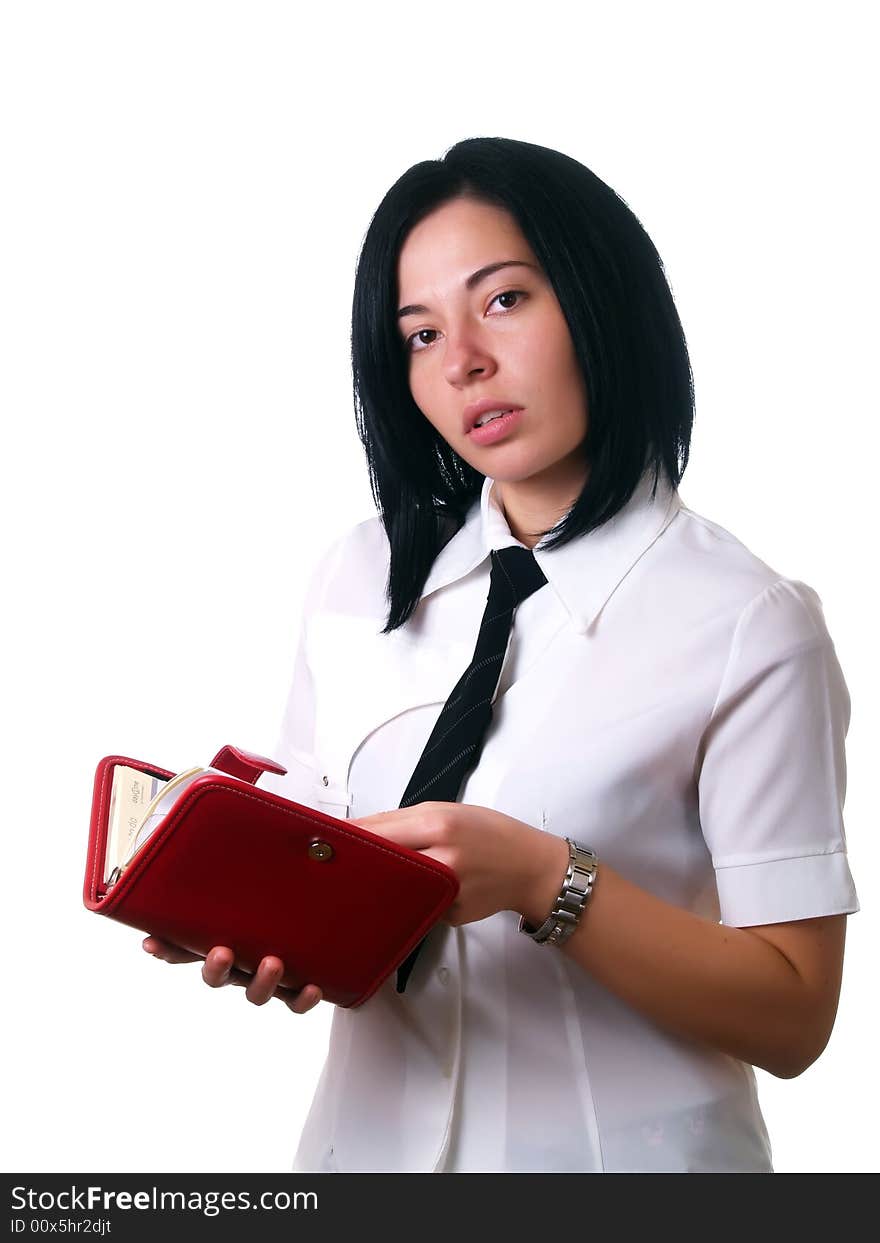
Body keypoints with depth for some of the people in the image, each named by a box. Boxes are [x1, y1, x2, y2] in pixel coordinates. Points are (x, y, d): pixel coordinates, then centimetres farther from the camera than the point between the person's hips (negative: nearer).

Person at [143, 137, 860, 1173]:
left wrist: (543, 878, -26)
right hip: (374, 1132, 4)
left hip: (616, 1144, -4)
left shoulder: (748, 623, -15)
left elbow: (793, 1017, -15)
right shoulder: (358, 575, 1)